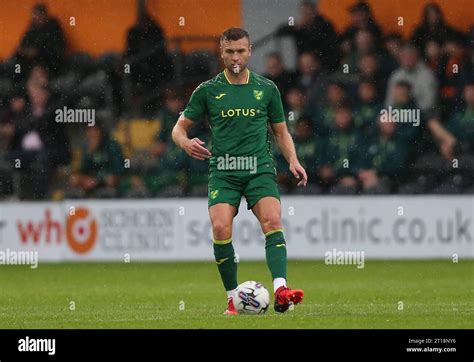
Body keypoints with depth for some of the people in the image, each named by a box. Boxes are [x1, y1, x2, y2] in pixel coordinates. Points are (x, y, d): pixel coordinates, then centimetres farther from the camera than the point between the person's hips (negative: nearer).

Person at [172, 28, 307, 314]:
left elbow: (281, 131, 19)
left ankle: (280, 291, -36)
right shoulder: (208, 91, 7)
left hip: (260, 169, 0)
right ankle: (233, 298, -6)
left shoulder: (267, 89, 11)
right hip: (223, 170, 0)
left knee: (272, 220, -24)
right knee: (221, 228, -21)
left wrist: (293, 160, 1)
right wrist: (186, 143, -13)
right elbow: (179, 128, 11)